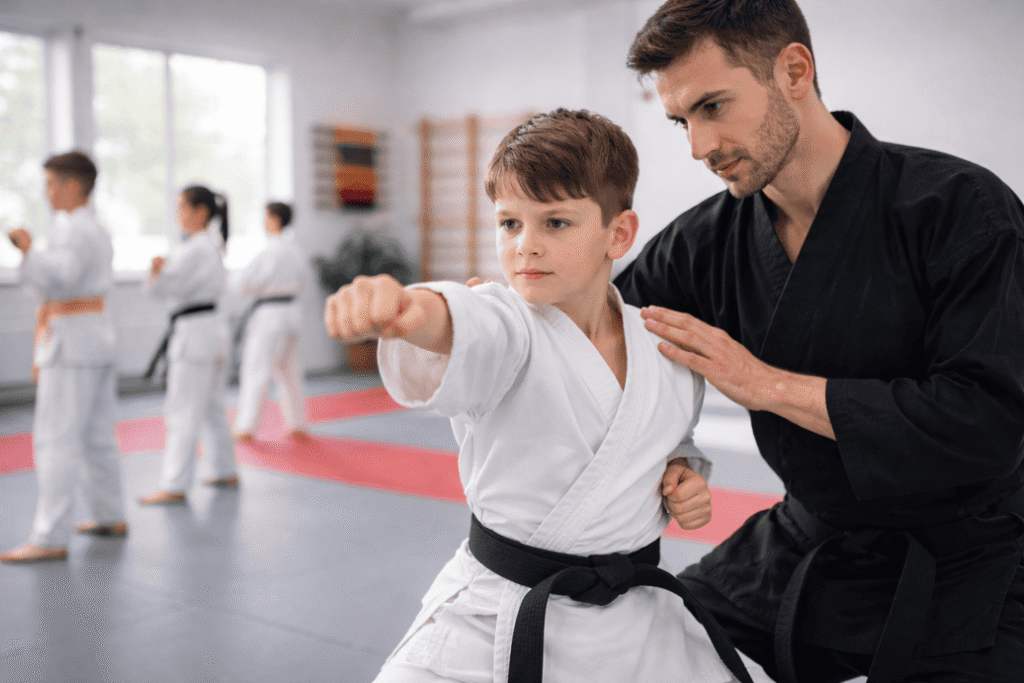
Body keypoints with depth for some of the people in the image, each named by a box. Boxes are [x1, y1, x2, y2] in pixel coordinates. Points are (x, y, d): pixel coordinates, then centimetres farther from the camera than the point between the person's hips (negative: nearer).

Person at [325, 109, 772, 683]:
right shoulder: (505, 322, -14)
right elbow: (462, 327, -40)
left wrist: (689, 478, -3)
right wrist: (406, 311, -62)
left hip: (630, 618, 4)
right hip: (492, 621, -3)